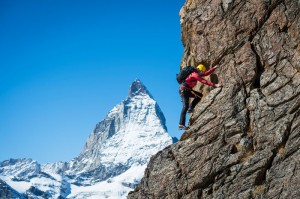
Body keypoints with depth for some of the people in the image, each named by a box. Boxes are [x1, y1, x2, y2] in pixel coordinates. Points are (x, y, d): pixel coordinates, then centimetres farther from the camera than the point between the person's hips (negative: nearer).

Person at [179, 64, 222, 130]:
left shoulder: (196, 74, 13)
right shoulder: (195, 75, -16)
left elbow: (207, 73, 21)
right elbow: (204, 81, -24)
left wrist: (214, 68, 16)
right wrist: (215, 85, -27)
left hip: (188, 90, 10)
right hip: (184, 90, -10)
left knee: (199, 95, 12)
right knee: (185, 106, -17)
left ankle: (190, 109, 7)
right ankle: (181, 125, -21)